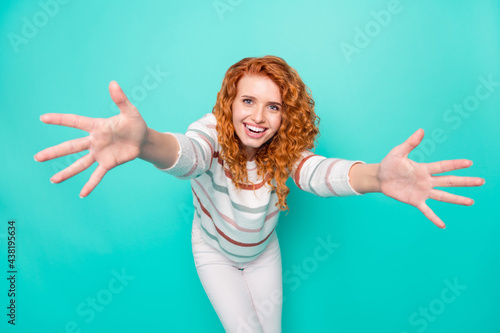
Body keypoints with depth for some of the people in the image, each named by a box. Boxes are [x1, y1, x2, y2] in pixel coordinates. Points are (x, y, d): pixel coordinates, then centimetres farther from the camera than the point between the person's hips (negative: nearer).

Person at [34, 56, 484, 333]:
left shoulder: (284, 149, -24)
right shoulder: (214, 135, -32)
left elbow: (316, 171, -45)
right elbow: (186, 154, -54)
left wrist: (376, 176, -67)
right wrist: (146, 143, -80)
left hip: (263, 252, 3)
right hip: (216, 252, -2)